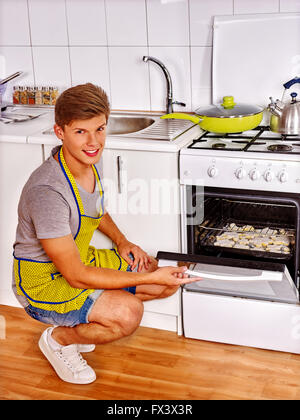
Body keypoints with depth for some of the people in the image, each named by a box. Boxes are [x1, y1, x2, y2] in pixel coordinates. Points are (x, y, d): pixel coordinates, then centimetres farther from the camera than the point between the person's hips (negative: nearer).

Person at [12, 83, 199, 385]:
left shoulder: (88, 163, -5)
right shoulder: (47, 191, -33)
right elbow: (77, 277, -28)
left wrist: (121, 241, 0)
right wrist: (150, 278, -26)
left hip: (83, 258, 9)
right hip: (43, 281, -8)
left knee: (168, 283, 2)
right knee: (127, 313, -30)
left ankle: (80, 321, 13)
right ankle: (58, 338, -1)